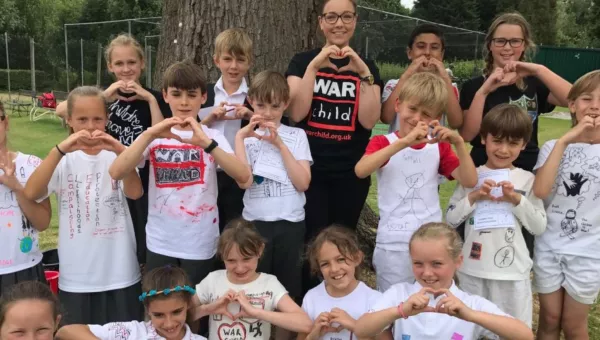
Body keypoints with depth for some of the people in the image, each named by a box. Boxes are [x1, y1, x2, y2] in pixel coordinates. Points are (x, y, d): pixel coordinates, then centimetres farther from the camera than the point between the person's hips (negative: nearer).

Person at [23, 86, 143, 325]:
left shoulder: (116, 156, -3)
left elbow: (135, 193, -20)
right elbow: (31, 193, -19)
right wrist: (60, 149, -29)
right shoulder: (64, 160, -2)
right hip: (76, 278, 0)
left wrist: (121, 151, -34)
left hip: (120, 275, 0)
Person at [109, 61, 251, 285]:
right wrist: (149, 134, -26)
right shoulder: (155, 136, 0)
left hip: (200, 245, -1)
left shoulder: (212, 136, -2)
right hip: (160, 244, 1)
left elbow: (243, 176, -20)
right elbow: (116, 173, -15)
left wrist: (206, 143, -33)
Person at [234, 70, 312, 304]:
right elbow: (244, 182, -14)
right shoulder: (247, 137, 3)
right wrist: (239, 137, -15)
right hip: (255, 223, 0)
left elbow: (303, 183, -10)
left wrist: (280, 144, -13)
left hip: (290, 223, 0)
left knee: (289, 289, 11)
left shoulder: (297, 136, 3)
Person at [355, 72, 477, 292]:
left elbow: (470, 181, -3)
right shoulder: (383, 143, -1)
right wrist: (404, 142, -29)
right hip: (393, 245, -3)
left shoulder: (438, 147, 9)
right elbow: (361, 171, -23)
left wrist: (459, 143, -14)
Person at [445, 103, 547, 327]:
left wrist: (517, 200, -17)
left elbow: (539, 227, -5)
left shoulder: (527, 180, -2)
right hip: (473, 270, 1)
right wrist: (473, 196, -16)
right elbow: (450, 220, -3)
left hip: (512, 272, -1)